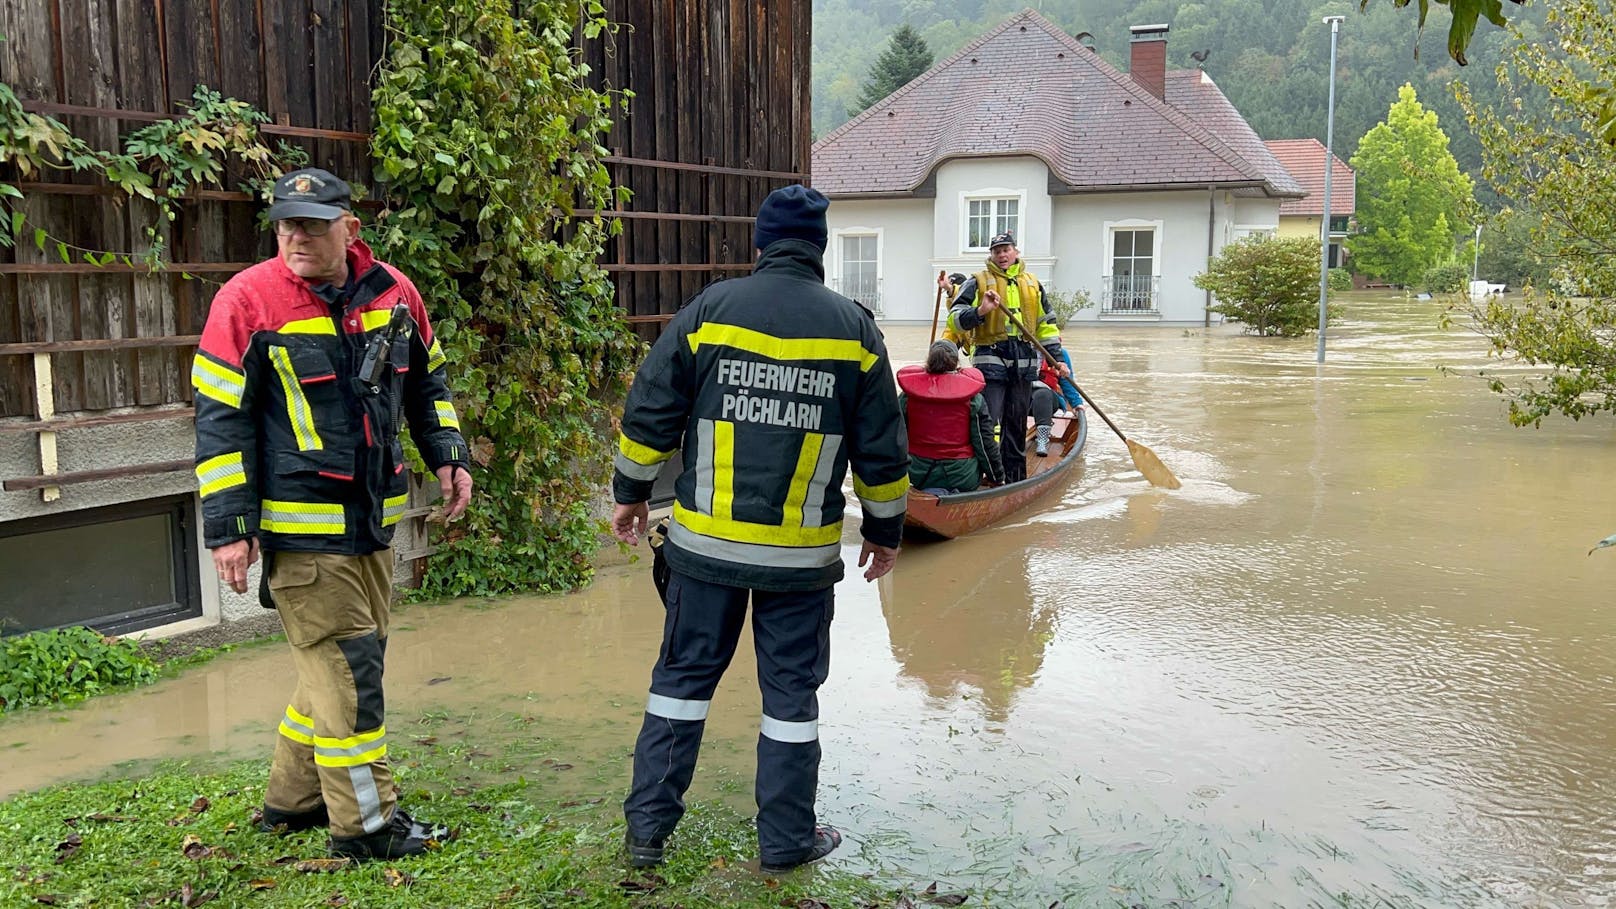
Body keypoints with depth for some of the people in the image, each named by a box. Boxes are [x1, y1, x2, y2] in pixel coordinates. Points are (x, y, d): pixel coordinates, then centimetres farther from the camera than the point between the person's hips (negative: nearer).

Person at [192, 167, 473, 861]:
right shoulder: (247, 301, -11)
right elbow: (220, 419, -10)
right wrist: (229, 527, -12)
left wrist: (447, 457, 10)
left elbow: (426, 382, 19)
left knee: (341, 660, 16)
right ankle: (364, 824, 9)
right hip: (300, 525, -6)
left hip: (372, 518, 6)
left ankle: (292, 799, 33)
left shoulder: (392, 291, 4)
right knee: (345, 665, -4)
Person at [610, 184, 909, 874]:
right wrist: (885, 530, 17)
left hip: (705, 541, 1)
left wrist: (630, 493, 13)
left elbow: (650, 414, -1)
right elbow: (882, 451, 4)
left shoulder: (710, 309, -3)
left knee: (683, 676, 13)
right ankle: (786, 840, 22)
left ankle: (648, 827, 20)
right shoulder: (854, 328, 0)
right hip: (803, 555, 0)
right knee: (791, 689, 11)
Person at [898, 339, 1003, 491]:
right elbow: (985, 442, -1)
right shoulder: (973, 398, -5)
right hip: (962, 478, -3)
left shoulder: (907, 395, -3)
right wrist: (998, 477, 13)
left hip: (919, 476, 3)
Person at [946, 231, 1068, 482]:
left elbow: (1046, 324, 21)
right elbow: (955, 318, -6)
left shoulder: (1032, 284, 16)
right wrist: (980, 311, -24)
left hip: (1024, 364, 5)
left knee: (1017, 423, 12)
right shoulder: (977, 282, 2)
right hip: (990, 360, -4)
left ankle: (1015, 475, 21)